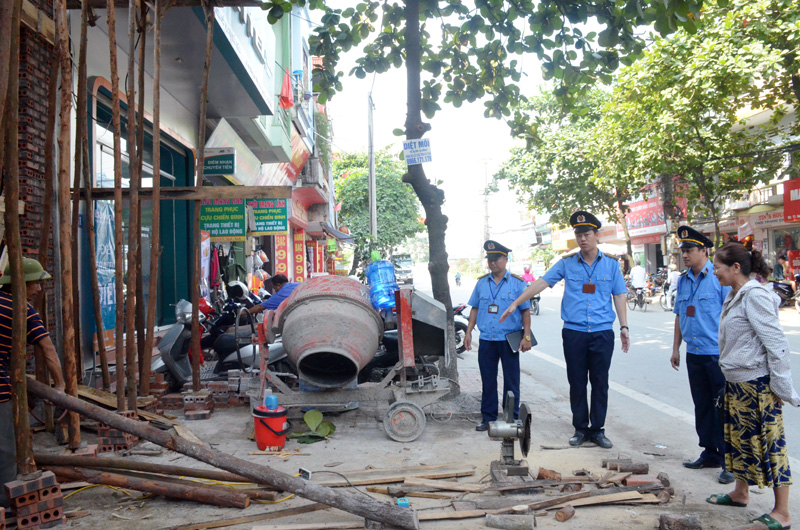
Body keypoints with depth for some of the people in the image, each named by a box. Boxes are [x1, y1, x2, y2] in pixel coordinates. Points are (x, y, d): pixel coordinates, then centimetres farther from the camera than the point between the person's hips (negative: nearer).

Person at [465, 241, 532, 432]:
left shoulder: (517, 283, -1)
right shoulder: (481, 283, 8)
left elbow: (525, 311, 0)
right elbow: (475, 309, 13)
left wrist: (526, 336, -6)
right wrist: (468, 332, 8)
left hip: (509, 340, -3)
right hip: (486, 339, 3)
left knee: (511, 381, 5)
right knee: (488, 381, 10)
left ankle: (513, 418, 15)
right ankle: (488, 417, 20)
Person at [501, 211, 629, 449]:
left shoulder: (611, 264, 7)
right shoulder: (567, 264, 6)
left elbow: (619, 297, 10)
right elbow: (541, 283, 2)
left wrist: (624, 326, 2)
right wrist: (515, 303, -4)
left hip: (602, 333, 0)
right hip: (574, 333, 0)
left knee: (600, 383, 4)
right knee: (577, 383, 6)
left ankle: (597, 430, 16)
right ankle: (580, 429, 17)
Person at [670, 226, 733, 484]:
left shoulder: (719, 277, -10)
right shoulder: (683, 281, 11)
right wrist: (676, 348, 17)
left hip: (718, 355, -7)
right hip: (694, 354, 7)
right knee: (702, 407, 14)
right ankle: (710, 453, 26)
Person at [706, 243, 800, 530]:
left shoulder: (755, 295, -18)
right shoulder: (734, 296, 10)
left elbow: (776, 342, -19)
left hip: (758, 383, -9)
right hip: (736, 382, 9)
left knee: (769, 443, 0)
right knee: (739, 438, 19)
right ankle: (740, 493, 35)